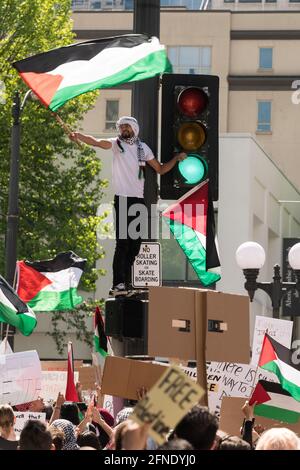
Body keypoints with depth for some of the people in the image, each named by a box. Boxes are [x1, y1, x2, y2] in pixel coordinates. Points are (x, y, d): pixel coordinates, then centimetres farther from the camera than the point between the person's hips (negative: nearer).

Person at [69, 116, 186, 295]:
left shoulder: (143, 148, 12)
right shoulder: (116, 144, 2)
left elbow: (160, 169, 20)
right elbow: (97, 142, -17)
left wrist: (176, 159, 6)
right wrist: (80, 136, -36)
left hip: (139, 199, 4)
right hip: (122, 199, -4)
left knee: (135, 242, 8)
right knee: (122, 242, -12)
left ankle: (126, 281, 18)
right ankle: (118, 283, -17)